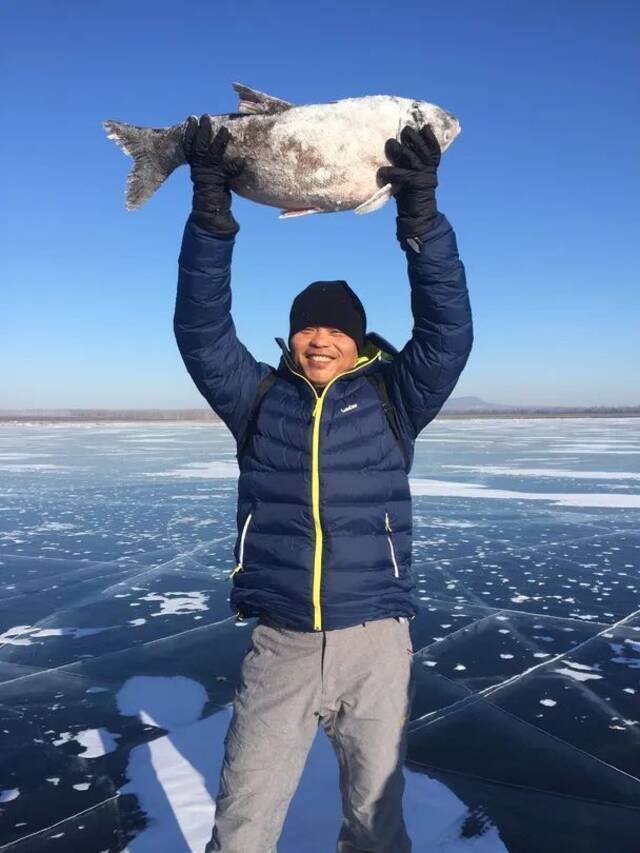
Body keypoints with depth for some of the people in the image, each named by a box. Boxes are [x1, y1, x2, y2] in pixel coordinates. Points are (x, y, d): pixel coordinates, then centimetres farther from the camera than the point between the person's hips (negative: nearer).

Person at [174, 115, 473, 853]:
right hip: (279, 644, 1)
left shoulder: (392, 397, 3)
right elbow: (202, 328, -5)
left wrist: (420, 213, -22)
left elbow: (447, 329, -10)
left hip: (376, 643, 0)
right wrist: (211, 209, -16)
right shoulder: (259, 396, 5)